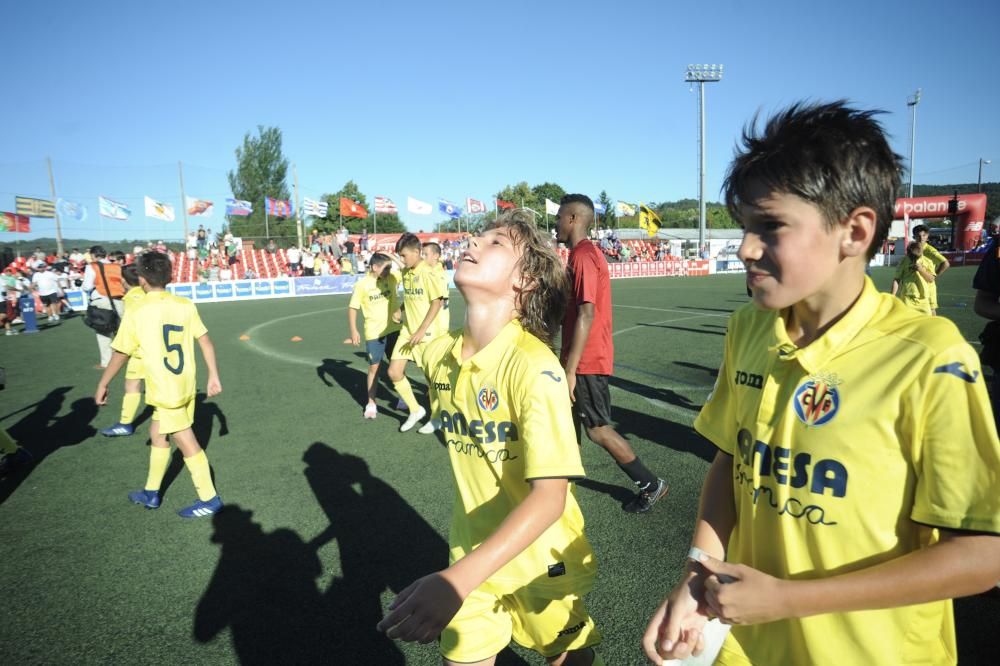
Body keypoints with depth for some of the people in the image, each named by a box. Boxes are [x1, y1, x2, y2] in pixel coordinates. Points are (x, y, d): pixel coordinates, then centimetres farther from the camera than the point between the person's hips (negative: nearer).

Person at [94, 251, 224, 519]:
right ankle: (151, 493, 36)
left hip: (164, 392, -6)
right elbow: (206, 342, 0)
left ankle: (209, 499, 12)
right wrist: (214, 376, 7)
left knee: (186, 443, 2)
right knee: (157, 434, 23)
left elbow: (120, 355, -2)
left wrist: (102, 385, 11)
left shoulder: (136, 314, -11)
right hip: (186, 387, 6)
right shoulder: (185, 305, -1)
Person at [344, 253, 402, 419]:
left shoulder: (391, 278, -2)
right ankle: (371, 404, 17)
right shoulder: (361, 284, -10)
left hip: (394, 329, 3)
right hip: (373, 332, -3)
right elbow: (352, 308, -4)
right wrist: (353, 331, -8)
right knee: (374, 367, 4)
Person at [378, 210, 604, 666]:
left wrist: (458, 579, -41)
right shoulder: (438, 355, -8)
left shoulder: (534, 366, -28)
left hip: (540, 562, -4)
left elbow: (550, 496, -32)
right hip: (473, 555, 4)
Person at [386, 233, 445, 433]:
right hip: (407, 330, 7)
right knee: (394, 372, 3)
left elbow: (437, 303, -17)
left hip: (425, 333, -7)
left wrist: (421, 331, -20)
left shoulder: (427, 273, -16)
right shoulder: (405, 272, 6)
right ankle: (416, 410, 21)